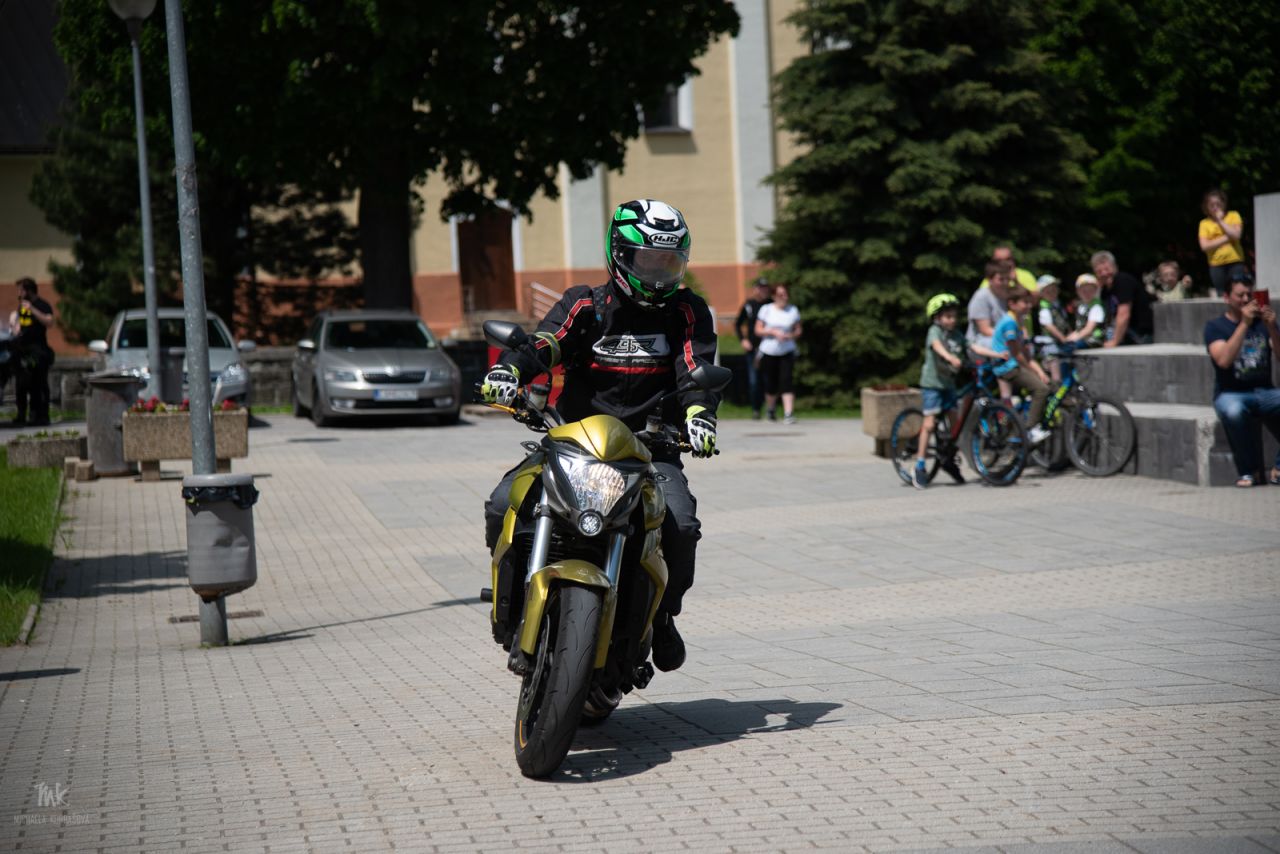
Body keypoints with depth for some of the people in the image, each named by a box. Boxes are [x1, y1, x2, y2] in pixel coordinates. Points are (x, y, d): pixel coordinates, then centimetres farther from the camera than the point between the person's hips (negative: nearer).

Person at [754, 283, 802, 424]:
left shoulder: (793, 310, 5)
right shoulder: (766, 309, 1)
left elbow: (798, 330, 10)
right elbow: (758, 330, 0)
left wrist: (791, 336, -12)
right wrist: (773, 332, -15)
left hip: (787, 352, 0)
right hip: (768, 352, 0)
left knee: (786, 381, -14)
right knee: (771, 384, 5)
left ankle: (788, 413, -18)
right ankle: (771, 409, 32)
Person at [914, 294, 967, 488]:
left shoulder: (957, 335, 7)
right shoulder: (935, 331, -11)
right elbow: (937, 346, -31)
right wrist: (950, 357, -50)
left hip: (949, 383, 6)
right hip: (932, 382, -6)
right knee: (929, 423, -10)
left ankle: (948, 460, 24)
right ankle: (920, 465, -4)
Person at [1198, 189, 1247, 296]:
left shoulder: (1233, 216, 6)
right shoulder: (1204, 223, 7)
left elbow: (1236, 235, -10)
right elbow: (1204, 246, -6)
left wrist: (1220, 220, -5)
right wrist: (1226, 238, -8)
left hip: (1235, 262, -1)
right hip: (1216, 265, 1)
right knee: (1221, 296, 1)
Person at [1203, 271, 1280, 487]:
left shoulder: (1262, 323, 13)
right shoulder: (1216, 326, 3)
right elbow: (1223, 360, -16)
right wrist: (1244, 324, -20)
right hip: (1231, 394, -3)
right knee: (1233, 411, -39)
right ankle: (1249, 471, -19)